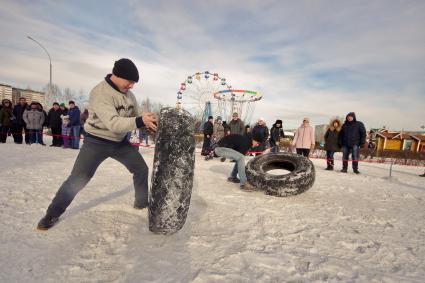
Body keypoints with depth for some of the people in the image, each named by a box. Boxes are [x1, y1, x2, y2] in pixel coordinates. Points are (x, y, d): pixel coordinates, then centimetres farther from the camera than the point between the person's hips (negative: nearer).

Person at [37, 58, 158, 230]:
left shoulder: (128, 93, -2)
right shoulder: (100, 93, -25)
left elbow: (135, 116, 6)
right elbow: (113, 123, -37)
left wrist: (149, 121, -16)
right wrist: (140, 121, -49)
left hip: (121, 141, 6)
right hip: (97, 141, -6)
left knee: (141, 169, 8)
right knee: (77, 180, -4)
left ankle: (142, 202, 29)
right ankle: (52, 214, 22)